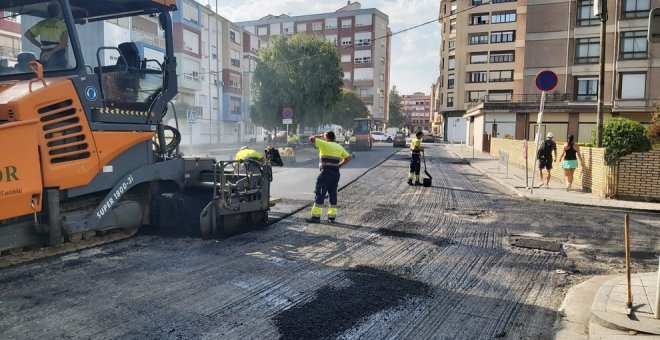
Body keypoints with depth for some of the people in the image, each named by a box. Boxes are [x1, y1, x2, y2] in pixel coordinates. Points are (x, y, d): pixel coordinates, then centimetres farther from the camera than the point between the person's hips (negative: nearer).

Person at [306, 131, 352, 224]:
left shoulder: (324, 144, -4)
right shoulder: (339, 147, 15)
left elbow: (311, 139, -2)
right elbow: (349, 157, 18)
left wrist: (320, 136, 13)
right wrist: (339, 165, 13)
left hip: (326, 172, -6)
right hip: (336, 173, 6)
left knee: (319, 194, -4)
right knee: (333, 194, 11)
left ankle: (316, 216, -5)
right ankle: (332, 216, 12)